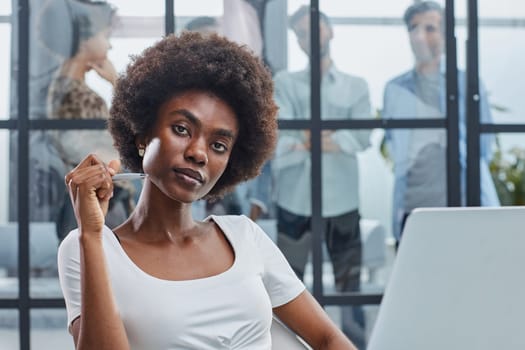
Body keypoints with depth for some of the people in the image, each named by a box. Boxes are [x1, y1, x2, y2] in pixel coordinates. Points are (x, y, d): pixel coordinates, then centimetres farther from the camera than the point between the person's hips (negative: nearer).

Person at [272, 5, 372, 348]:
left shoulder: (356, 86, 10)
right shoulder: (285, 82, 9)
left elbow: (362, 137, -5)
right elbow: (278, 138, -5)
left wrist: (305, 143, -18)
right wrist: (317, 142, -24)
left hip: (342, 201, 1)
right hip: (295, 201, 0)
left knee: (349, 289, 6)